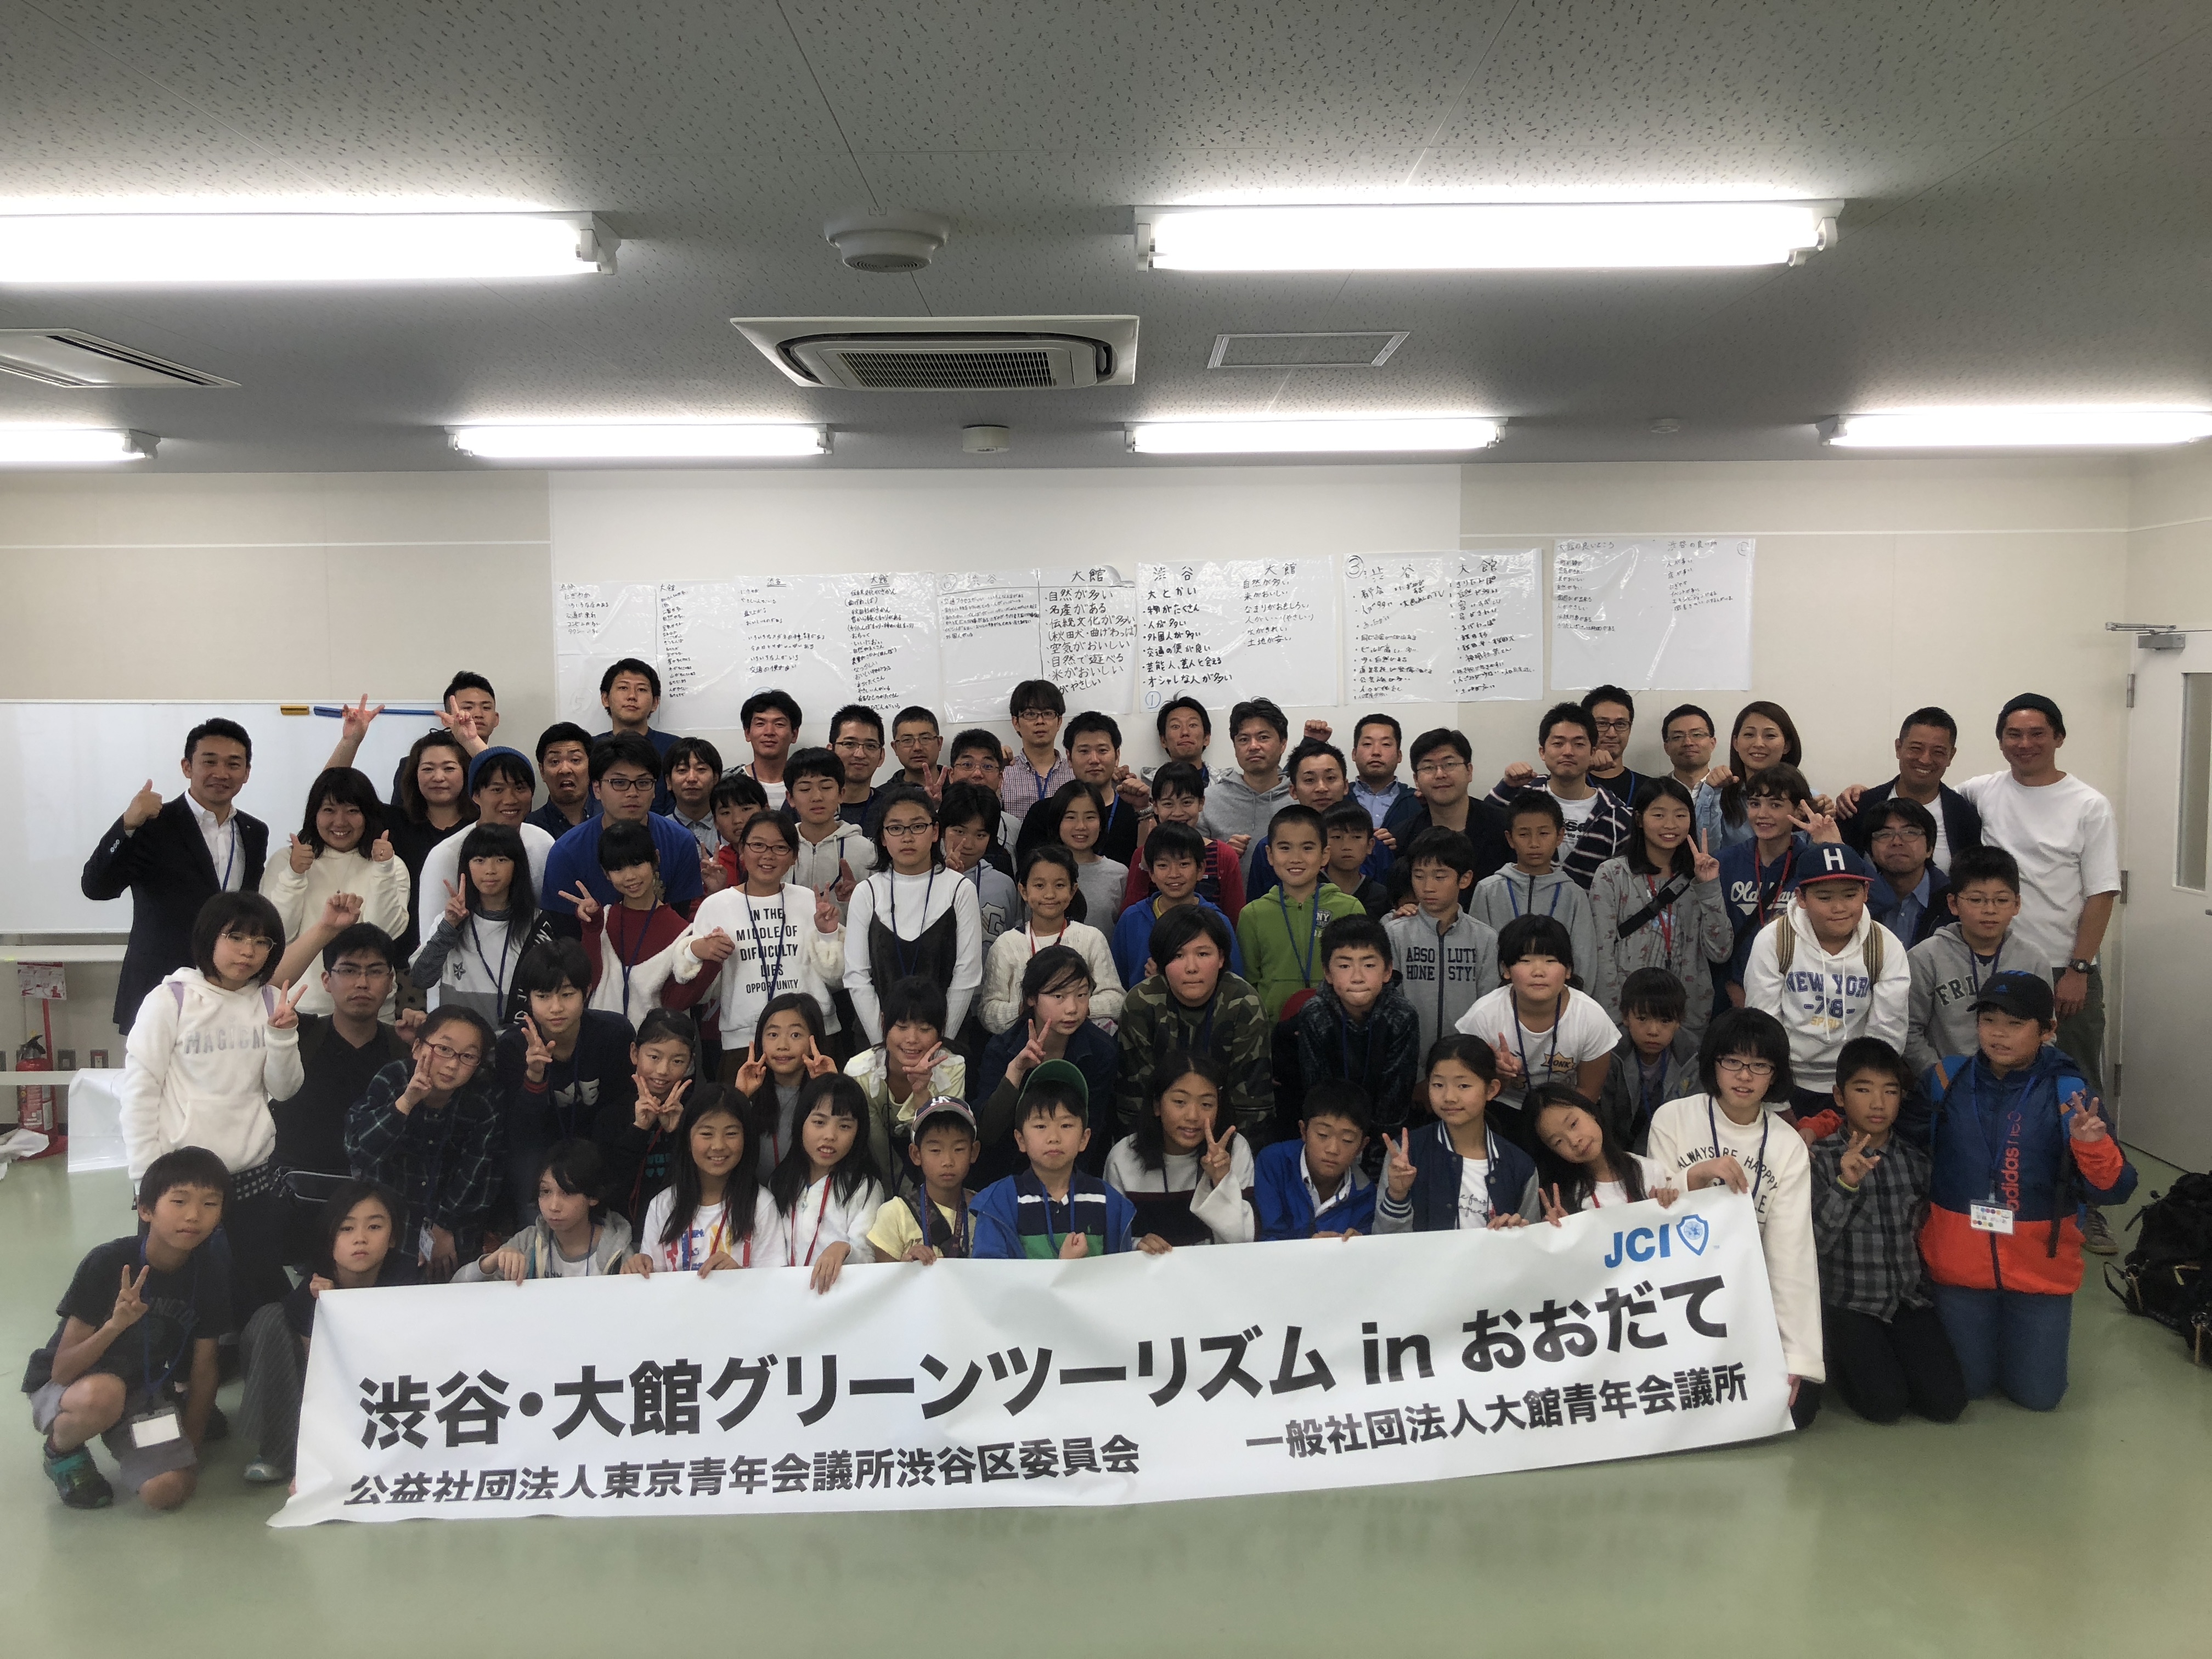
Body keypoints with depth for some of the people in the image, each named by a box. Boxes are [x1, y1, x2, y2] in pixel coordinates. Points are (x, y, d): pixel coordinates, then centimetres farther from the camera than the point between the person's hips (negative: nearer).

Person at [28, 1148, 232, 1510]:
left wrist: (189, 1450, 1)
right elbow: (62, 1371, -22)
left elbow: (204, 1368, 0)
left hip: (144, 1389, 3)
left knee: (167, 1490, -21)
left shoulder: (210, 1277, -12)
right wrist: (115, 1325, -39)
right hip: (62, 1388, -3)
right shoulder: (107, 1263, -24)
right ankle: (62, 1449, -4)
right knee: (103, 1393, -39)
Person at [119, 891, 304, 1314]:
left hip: (257, 1173, 3)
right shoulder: (169, 1000, -7)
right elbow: (139, 1092, -6)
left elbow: (284, 1090, 5)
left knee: (261, 1290, 7)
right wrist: (148, 1179, -8)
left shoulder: (272, 1001, 5)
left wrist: (282, 1035, -13)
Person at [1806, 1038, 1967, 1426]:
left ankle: (1890, 1357, 18)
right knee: (1885, 1404, -18)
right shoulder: (1823, 1158, -9)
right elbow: (1814, 1241, -17)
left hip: (1911, 1297, 4)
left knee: (1947, 1403, -11)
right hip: (1851, 1302, -4)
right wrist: (1846, 1185, -29)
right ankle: (1840, 1357, 13)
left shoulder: (1915, 1158, 3)